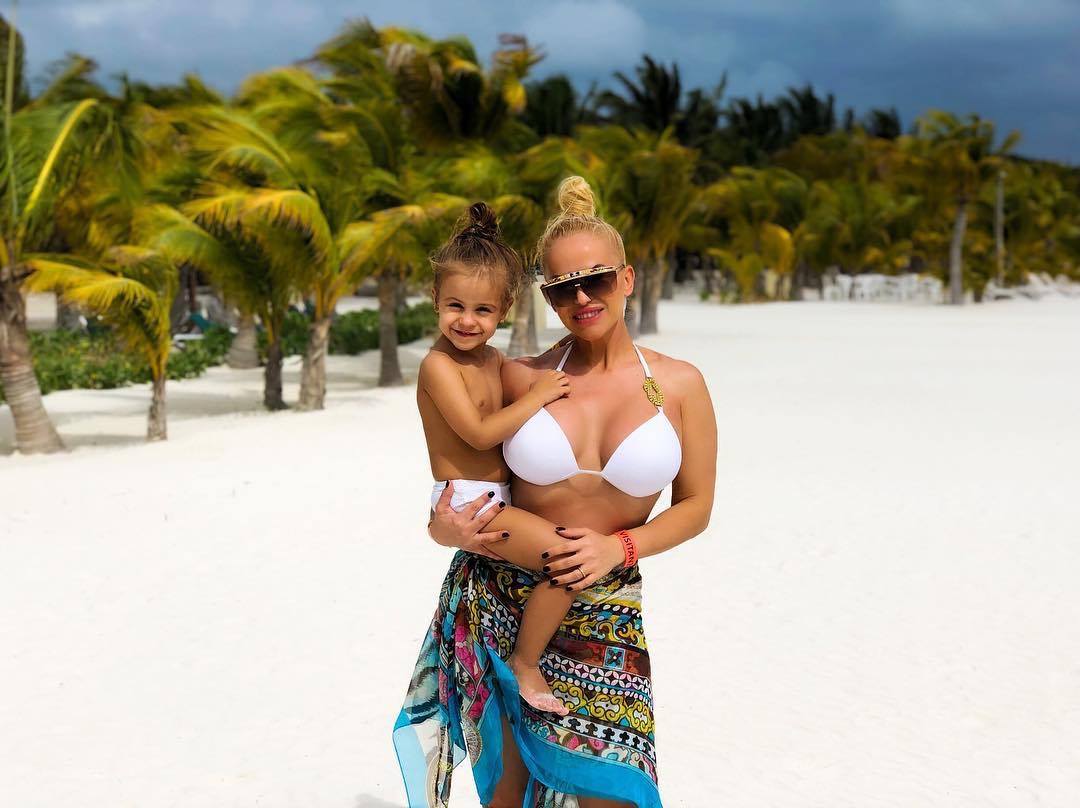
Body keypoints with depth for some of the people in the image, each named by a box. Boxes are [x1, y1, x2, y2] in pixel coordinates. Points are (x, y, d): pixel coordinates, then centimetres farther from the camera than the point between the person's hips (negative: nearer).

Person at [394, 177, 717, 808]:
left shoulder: (680, 385, -2)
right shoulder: (522, 378, -2)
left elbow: (696, 507, 5)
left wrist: (620, 546, -11)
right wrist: (446, 527, -11)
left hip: (604, 608, 0)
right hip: (498, 599, 0)